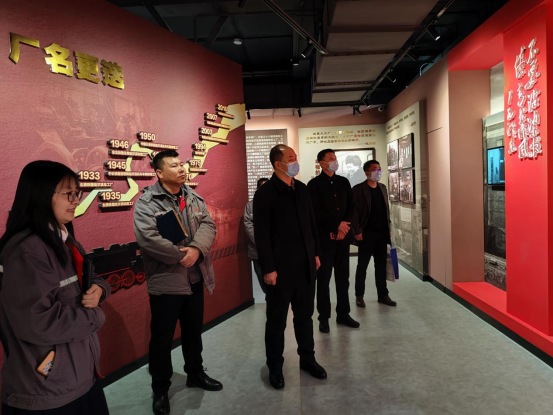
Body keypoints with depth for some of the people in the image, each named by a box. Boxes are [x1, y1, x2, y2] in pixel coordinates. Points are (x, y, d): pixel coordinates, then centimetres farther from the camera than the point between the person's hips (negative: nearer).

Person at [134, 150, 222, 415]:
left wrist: (196, 249, -22)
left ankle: (195, 374, 42)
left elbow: (208, 225, -3)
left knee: (194, 331, 21)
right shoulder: (147, 202, -12)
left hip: (195, 279, 6)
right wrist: (182, 255, -20)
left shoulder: (193, 198, 7)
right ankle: (160, 388, 30)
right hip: (166, 282, -5)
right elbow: (147, 238, -25)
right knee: (162, 338, 10)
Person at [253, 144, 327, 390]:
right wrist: (268, 268, -15)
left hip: (306, 266, 6)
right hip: (281, 268, -5)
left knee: (304, 316, 18)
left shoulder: (302, 189, 7)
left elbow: (311, 223, 13)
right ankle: (275, 367, 28)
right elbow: (261, 234, -14)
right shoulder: (265, 193, -11)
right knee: (277, 321, 11)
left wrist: (316, 253, 12)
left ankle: (307, 359, 36)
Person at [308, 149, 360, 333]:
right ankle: (324, 318, 15)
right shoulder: (314, 184, -4)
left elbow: (352, 207, 8)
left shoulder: (343, 182, 11)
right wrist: (337, 225, -14)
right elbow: (315, 212, -11)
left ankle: (343, 314, 23)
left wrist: (344, 226, -7)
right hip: (324, 237, -4)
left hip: (343, 236, 5)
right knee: (323, 278, 4)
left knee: (343, 277, 11)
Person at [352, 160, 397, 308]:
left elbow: (386, 208, 14)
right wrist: (357, 231, -15)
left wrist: (388, 228, 9)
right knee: (362, 265, 5)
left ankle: (383, 295, 21)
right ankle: (359, 295, 16)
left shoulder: (382, 187, 12)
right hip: (366, 233, -5)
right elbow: (354, 212, -10)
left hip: (382, 233, 5)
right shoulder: (358, 189, -7)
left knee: (381, 265, 11)